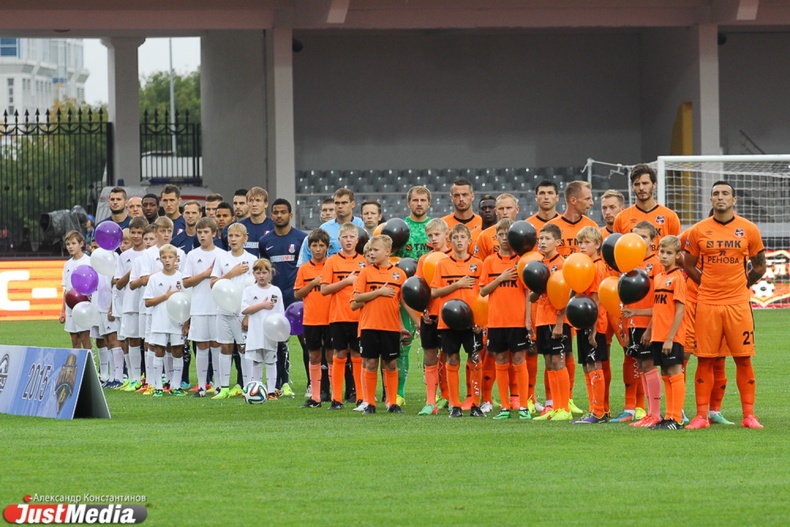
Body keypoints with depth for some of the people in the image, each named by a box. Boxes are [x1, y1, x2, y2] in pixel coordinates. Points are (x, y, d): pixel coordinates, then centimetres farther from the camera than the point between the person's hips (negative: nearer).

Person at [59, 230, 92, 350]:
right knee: (75, 342, 7)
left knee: (85, 339, -8)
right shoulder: (68, 264, 16)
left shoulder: (88, 261, -4)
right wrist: (63, 310, 15)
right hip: (70, 307, 7)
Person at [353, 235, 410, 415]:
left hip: (391, 326, 1)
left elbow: (404, 302, 8)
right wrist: (379, 292, -13)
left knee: (391, 364, 5)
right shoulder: (366, 272, 3)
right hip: (369, 326, -1)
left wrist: (403, 325, 4)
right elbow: (357, 297, -5)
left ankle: (392, 403, 12)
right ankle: (370, 403, 9)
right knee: (371, 364, 1)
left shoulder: (399, 274, 4)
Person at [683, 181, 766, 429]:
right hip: (707, 304, 0)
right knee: (705, 360, 1)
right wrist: (710, 285, 6)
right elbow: (689, 266, 12)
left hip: (738, 304, 0)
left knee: (743, 359, 0)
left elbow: (759, 266, 13)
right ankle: (701, 416, 6)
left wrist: (741, 285, 5)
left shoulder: (749, 230, 3)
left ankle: (749, 416, 6)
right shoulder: (698, 231, 3)